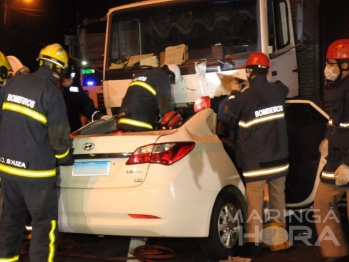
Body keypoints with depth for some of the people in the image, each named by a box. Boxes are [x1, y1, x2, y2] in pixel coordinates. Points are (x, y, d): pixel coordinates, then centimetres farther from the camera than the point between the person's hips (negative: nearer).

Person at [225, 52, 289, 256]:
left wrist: (233, 93, 17)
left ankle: (254, 243, 4)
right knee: (278, 197, 17)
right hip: (279, 157, 4)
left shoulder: (244, 97, -16)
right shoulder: (279, 90, -2)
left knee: (255, 201, 2)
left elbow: (226, 114, 2)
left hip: (255, 160, -4)